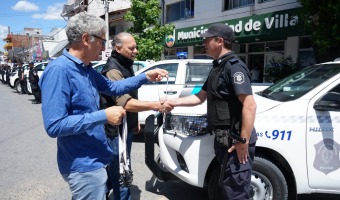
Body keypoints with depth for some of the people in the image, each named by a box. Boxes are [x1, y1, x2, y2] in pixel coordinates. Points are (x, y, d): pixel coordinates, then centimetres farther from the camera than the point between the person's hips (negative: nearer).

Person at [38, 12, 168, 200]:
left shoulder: (86, 69, 5)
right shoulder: (59, 70, -23)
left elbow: (113, 87, 20)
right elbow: (54, 126, -28)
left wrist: (145, 77, 11)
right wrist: (104, 116, -27)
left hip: (94, 159, 10)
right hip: (83, 165, -9)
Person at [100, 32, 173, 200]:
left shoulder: (125, 66, 11)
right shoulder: (113, 70, -21)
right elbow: (125, 103, -32)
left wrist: (135, 121, 21)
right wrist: (156, 105, -35)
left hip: (125, 128, 10)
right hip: (116, 131, -10)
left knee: (113, 170, 23)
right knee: (122, 176, -3)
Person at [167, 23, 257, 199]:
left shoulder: (234, 66, -16)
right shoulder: (218, 66, 16)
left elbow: (249, 105, -24)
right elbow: (200, 97, 20)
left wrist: (244, 141, -26)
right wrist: (172, 102, 14)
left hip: (235, 139, -10)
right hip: (223, 138, 10)